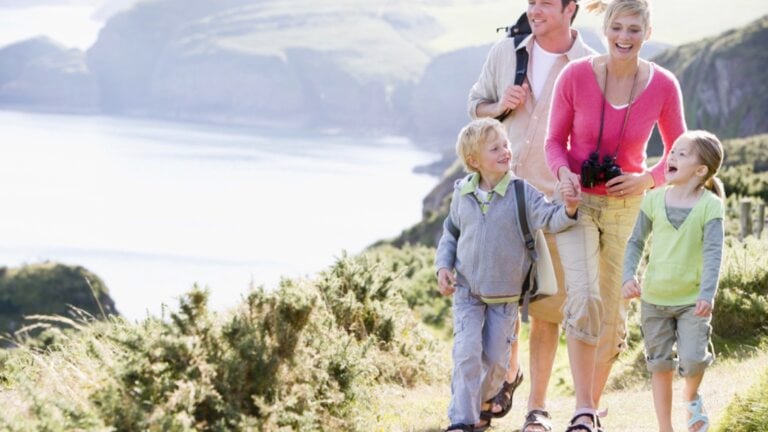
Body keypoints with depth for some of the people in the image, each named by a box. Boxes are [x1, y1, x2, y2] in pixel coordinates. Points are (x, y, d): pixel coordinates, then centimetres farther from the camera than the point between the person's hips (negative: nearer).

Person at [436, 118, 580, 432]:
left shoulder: (522, 193, -8)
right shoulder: (462, 194, -1)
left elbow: (548, 219, -14)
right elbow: (450, 234, 12)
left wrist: (568, 210, -35)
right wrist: (443, 267, -1)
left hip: (505, 296, 0)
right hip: (467, 291, 0)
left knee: (496, 359, 6)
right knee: (467, 353, -11)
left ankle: (480, 406, 30)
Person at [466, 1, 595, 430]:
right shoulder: (506, 52, 5)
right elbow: (476, 104, 17)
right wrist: (500, 106, -5)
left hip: (554, 199, -3)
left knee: (546, 306, -1)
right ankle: (509, 369, 36)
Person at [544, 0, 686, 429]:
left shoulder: (663, 85, -10)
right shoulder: (575, 76, -14)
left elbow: (678, 153, 3)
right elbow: (555, 140, 0)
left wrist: (647, 180, -15)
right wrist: (564, 172, -20)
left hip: (627, 207, 2)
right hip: (577, 200, -2)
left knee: (613, 311, 10)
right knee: (584, 297, -21)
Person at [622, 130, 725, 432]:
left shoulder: (709, 205, -10)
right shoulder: (654, 199, -1)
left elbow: (713, 252, -15)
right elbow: (636, 242, 4)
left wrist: (707, 294, -27)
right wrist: (629, 277, -12)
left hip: (692, 301, -3)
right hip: (654, 299, 3)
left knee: (693, 360, -13)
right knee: (660, 365, 8)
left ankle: (691, 397, 22)